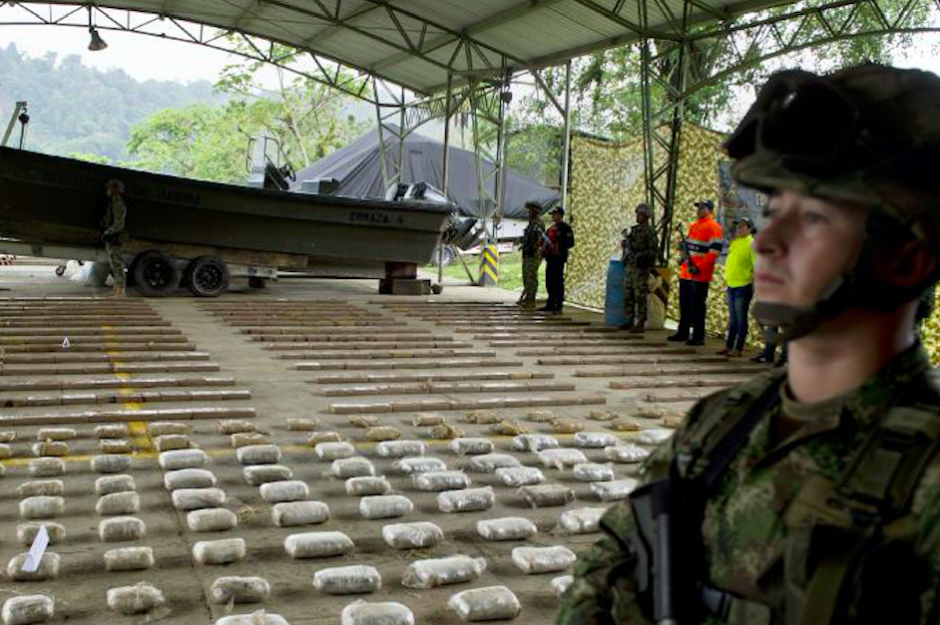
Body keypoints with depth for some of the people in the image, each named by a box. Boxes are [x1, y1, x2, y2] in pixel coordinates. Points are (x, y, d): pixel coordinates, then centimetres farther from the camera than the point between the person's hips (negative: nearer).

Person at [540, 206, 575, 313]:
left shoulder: (565, 228, -5)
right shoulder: (551, 228, 21)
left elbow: (570, 243, -13)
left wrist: (558, 246, -21)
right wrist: (544, 248, 11)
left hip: (558, 258, -9)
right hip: (550, 258, 9)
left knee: (558, 282, -8)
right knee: (549, 281, 10)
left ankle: (558, 305, -6)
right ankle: (550, 304, 17)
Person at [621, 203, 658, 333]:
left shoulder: (649, 231, -8)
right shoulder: (634, 229, 16)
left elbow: (652, 251, -12)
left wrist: (641, 256, -21)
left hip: (640, 268, -8)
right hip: (629, 266, 8)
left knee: (640, 297, -5)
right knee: (628, 295, 11)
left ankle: (640, 324, -2)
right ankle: (630, 321, 20)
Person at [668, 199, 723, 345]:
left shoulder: (713, 227, -9)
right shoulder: (693, 225, 17)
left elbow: (715, 251, -16)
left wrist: (699, 267, -19)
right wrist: (683, 255, 6)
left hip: (700, 275, -8)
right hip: (686, 272, 8)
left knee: (697, 306, -5)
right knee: (684, 304, 13)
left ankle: (698, 336, 0)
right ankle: (683, 332, 23)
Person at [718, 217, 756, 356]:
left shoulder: (752, 243, -10)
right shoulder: (734, 241, 12)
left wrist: (754, 282, -16)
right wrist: (727, 278, 16)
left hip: (743, 286, -7)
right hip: (731, 285, 7)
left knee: (741, 319, 0)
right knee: (732, 318, 15)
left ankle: (738, 349, 6)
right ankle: (728, 346, 22)